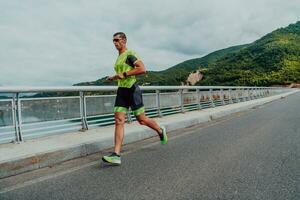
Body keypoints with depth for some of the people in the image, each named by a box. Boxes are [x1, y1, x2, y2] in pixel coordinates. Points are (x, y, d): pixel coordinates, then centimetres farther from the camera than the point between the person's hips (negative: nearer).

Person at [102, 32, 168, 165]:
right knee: (118, 121, -5)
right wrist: (114, 78, 17)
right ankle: (116, 155, -7)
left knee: (142, 120, 2)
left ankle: (160, 131, 32)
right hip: (121, 91, 8)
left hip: (132, 89, -8)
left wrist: (124, 74, -22)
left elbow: (142, 69, -21)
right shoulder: (119, 57, 20)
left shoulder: (130, 54, -7)